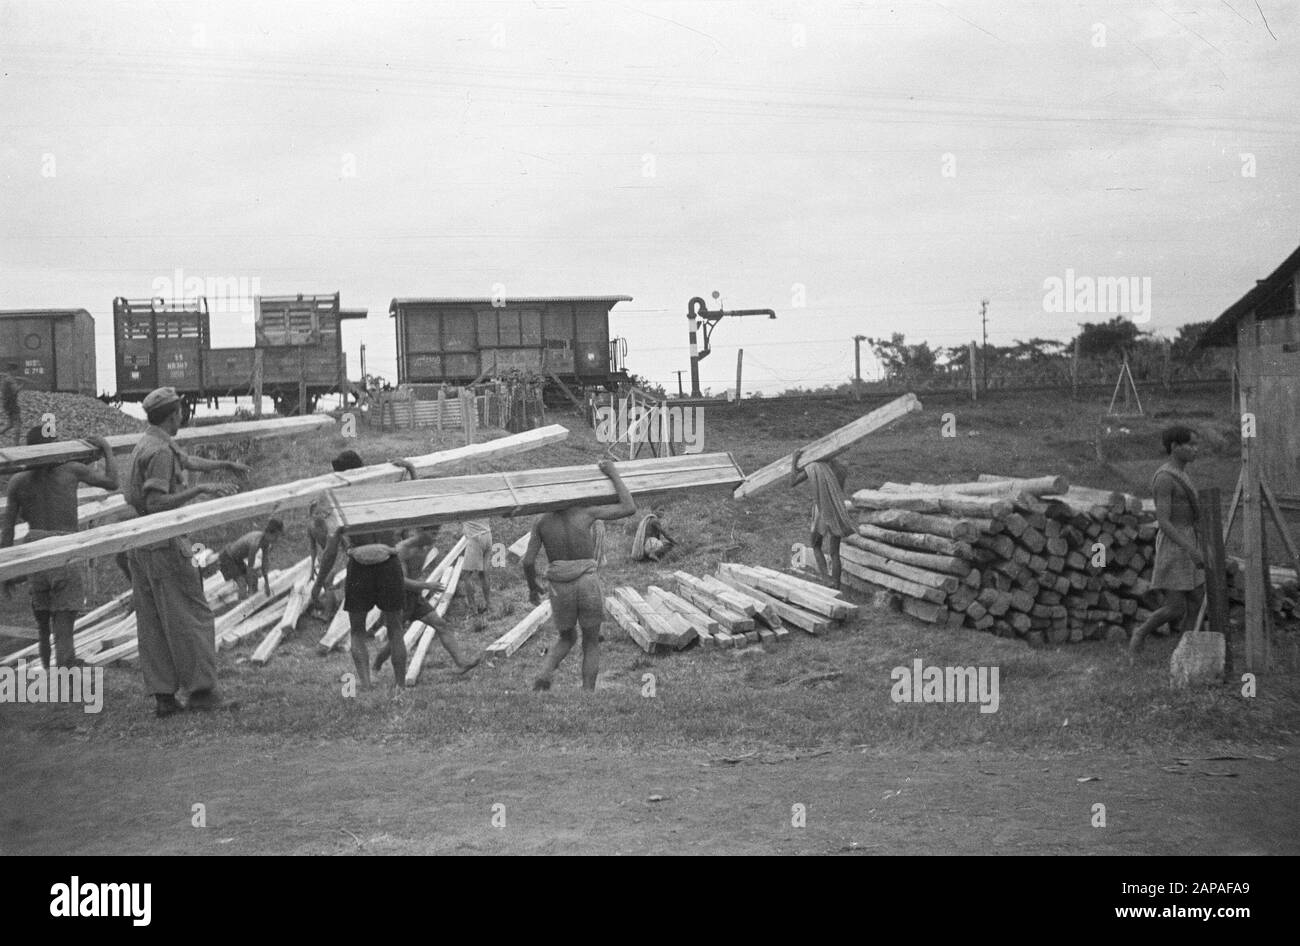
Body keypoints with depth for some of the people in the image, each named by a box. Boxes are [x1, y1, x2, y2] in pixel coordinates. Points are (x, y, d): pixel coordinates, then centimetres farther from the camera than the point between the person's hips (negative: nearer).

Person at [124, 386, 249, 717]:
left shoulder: (146, 444, 16)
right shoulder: (160, 451, -15)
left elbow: (189, 462, 32)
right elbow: (156, 503, -23)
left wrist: (224, 463, 44)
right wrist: (201, 489, -22)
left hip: (138, 545, 10)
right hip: (163, 544, -10)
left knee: (153, 624, 7)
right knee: (191, 617, -5)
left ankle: (163, 696, 9)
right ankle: (200, 691, -4)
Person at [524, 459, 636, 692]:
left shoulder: (541, 523, 5)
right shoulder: (586, 512, -1)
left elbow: (528, 561, 0)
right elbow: (629, 508, -1)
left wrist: (532, 587, 19)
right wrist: (613, 474, 5)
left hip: (560, 590, 2)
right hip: (588, 585, -2)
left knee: (567, 639, 26)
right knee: (592, 644, 16)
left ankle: (544, 677, -1)